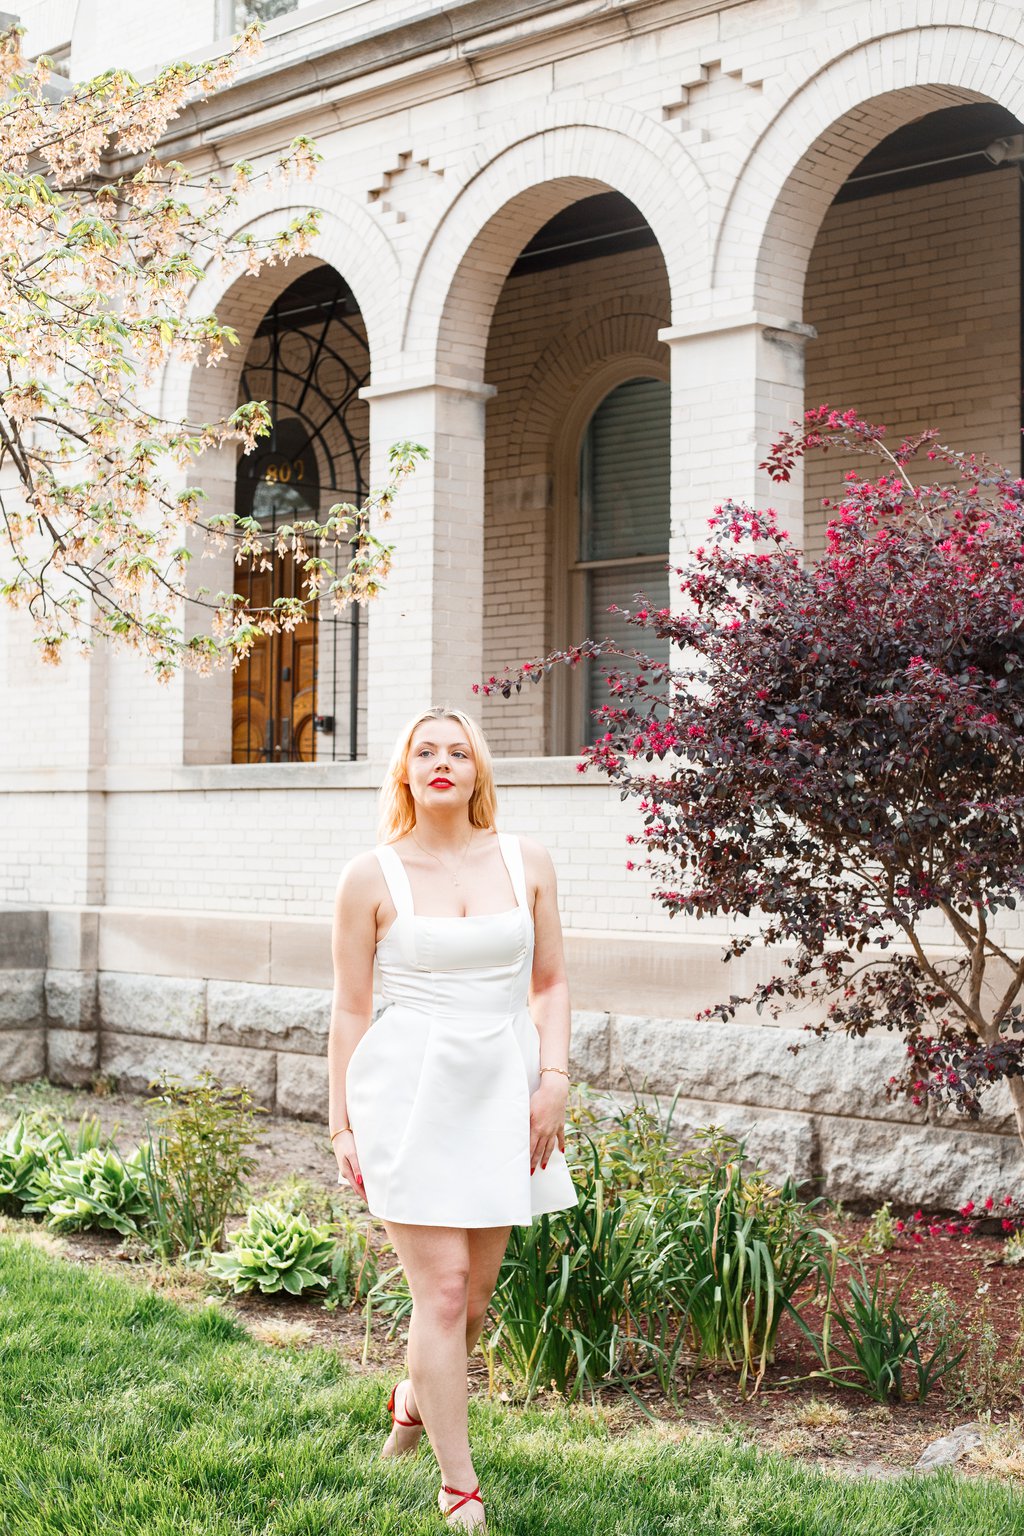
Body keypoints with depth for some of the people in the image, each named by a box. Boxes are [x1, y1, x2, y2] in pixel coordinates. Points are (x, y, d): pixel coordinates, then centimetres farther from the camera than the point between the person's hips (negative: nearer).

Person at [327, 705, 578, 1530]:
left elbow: (551, 984, 10)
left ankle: (416, 1397, 43)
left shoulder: (526, 862, 5)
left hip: (501, 1089, 3)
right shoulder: (371, 878, -2)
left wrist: (554, 1078, -2)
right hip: (409, 1088, -3)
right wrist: (341, 1124, 2)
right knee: (443, 1289, -4)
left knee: (477, 1289, 12)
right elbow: (350, 1010, 2)